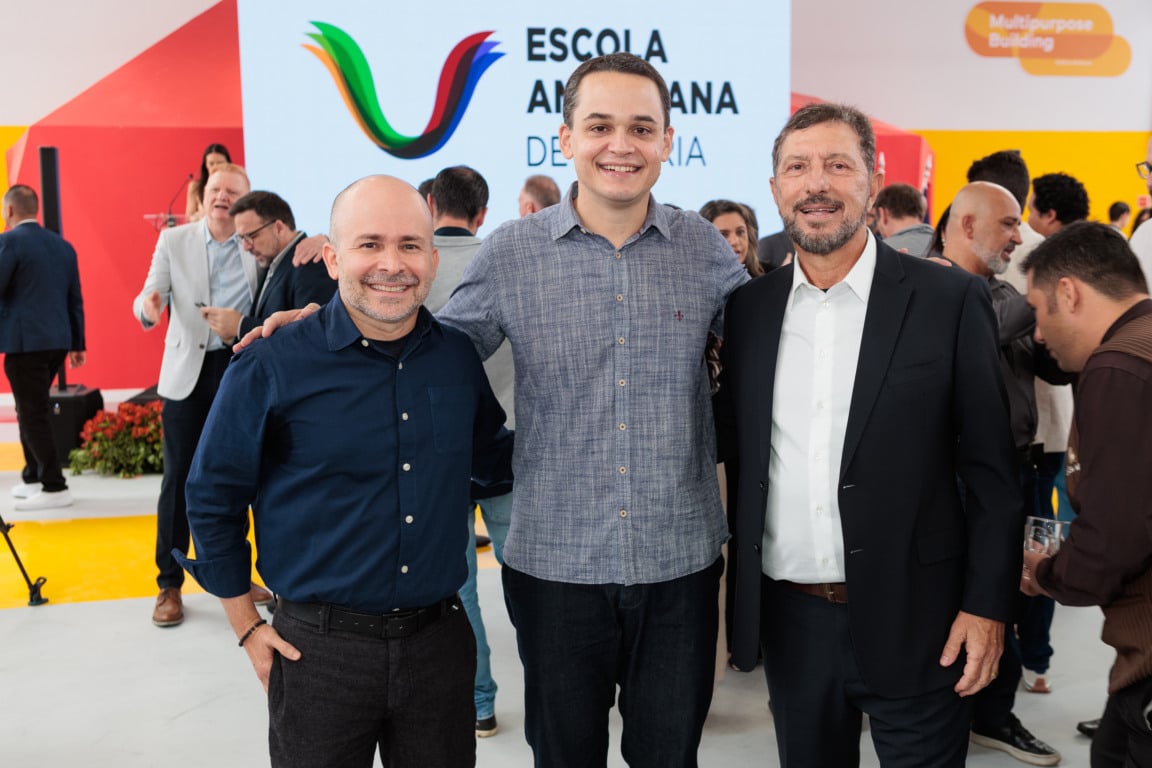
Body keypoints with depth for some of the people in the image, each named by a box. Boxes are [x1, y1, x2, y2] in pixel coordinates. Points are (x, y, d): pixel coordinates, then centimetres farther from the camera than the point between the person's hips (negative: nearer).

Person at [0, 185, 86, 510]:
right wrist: (77, 344, 18)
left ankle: (55, 487, -2)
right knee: (32, 410, 19)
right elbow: (75, 299, 13)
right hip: (58, 341, 7)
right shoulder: (62, 245, 11)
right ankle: (33, 477, 25)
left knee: (33, 414, -2)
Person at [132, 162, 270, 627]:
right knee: (179, 479, 2)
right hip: (188, 373, 0)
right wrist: (148, 307, -27)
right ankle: (169, 585, 14)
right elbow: (150, 297, -3)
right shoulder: (173, 241, 3)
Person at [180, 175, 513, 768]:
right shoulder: (271, 368, -11)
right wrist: (247, 628, 0)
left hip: (439, 638, 4)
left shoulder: (461, 357, 0)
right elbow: (213, 497, -2)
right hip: (319, 647, -3)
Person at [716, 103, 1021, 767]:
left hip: (910, 621, -3)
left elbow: (992, 472, -6)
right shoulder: (750, 307, 5)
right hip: (789, 619, 4)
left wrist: (988, 606, -9)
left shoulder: (951, 300, -6)